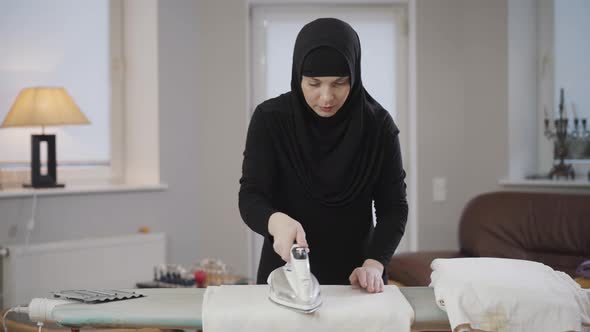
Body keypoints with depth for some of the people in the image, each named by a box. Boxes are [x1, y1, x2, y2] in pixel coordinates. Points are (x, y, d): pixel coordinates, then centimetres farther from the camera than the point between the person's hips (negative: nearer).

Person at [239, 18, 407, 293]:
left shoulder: (378, 125, -10)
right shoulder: (270, 119, -12)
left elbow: (393, 206, -7)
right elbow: (250, 197, -17)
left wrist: (374, 264, -22)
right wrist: (276, 221, -37)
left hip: (355, 278, 1)